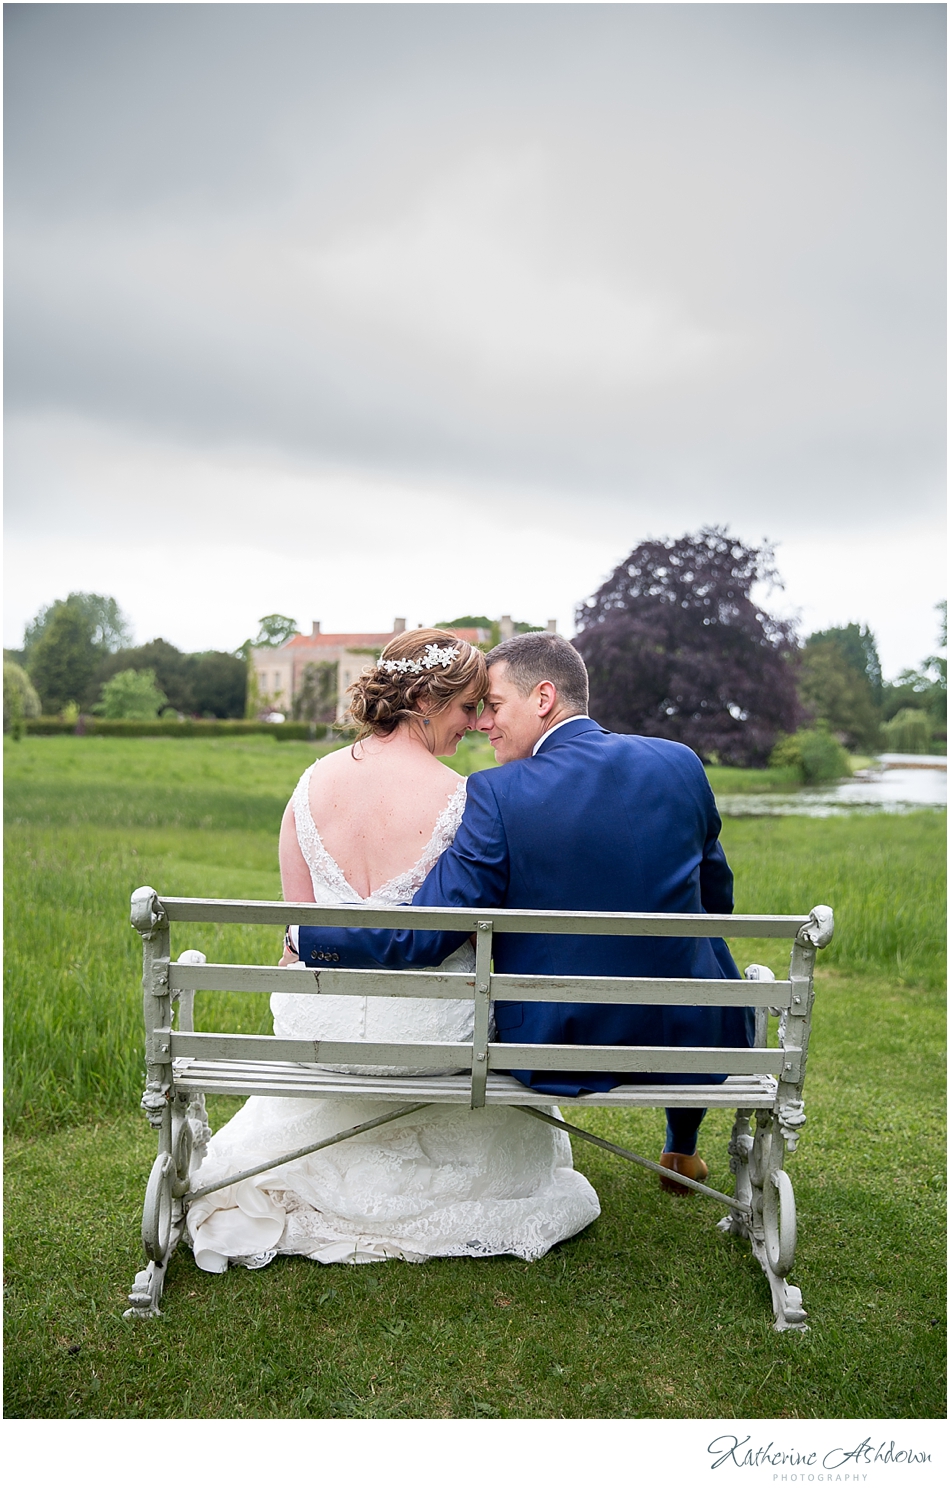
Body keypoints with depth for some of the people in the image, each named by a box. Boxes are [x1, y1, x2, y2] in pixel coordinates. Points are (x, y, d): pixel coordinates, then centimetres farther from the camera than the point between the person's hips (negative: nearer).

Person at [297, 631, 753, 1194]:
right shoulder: (681, 764, -6)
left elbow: (421, 936, -18)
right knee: (720, 959, 35)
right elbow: (717, 898, 7)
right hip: (687, 1038, 2)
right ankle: (683, 1150, 49)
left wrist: (306, 939, -3)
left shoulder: (497, 796, -19)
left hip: (555, 1047, -2)